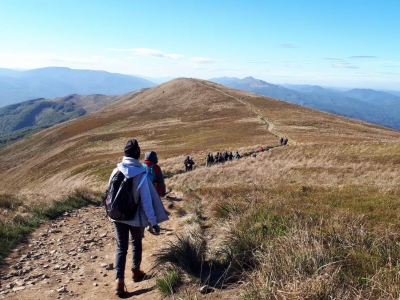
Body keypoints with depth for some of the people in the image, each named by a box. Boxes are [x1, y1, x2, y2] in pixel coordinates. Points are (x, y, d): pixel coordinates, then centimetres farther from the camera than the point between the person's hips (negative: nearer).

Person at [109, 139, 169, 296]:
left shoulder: (116, 171, -9)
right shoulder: (141, 175, -20)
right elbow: (147, 202, -18)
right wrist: (154, 222, -11)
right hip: (136, 218, -2)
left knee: (121, 247, 9)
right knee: (136, 244, 21)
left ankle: (119, 280, 0)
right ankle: (135, 272, 37)